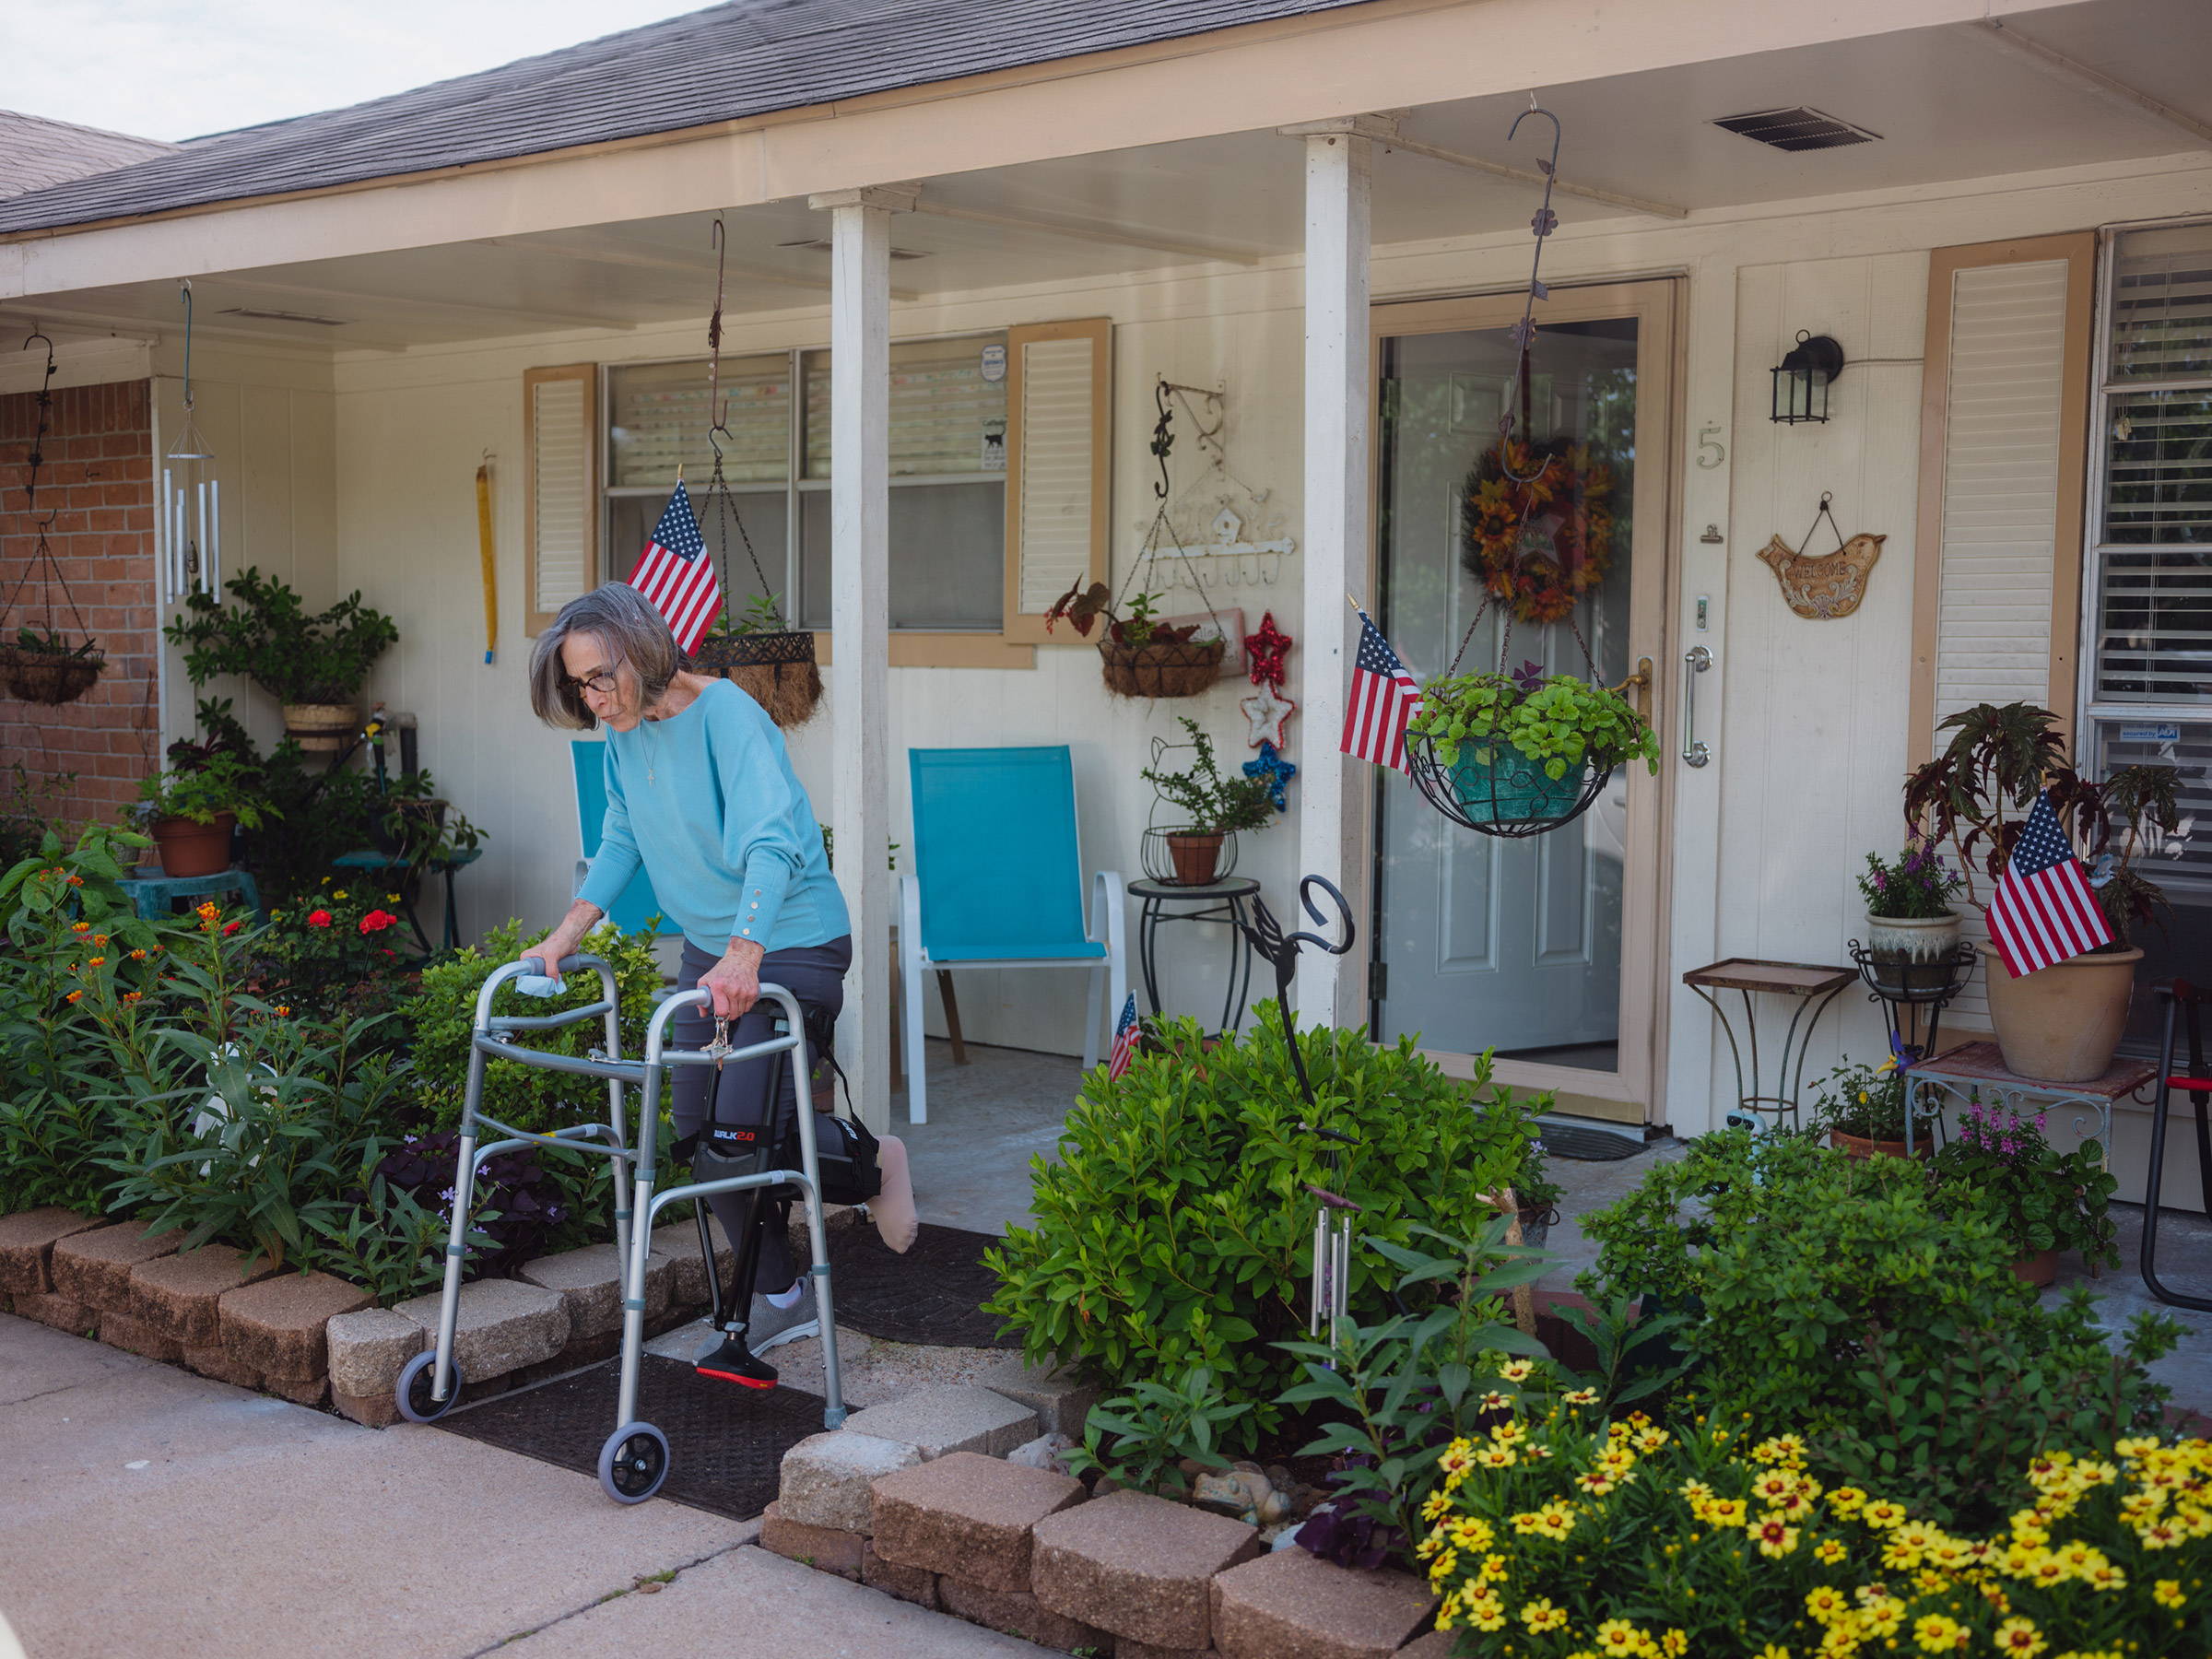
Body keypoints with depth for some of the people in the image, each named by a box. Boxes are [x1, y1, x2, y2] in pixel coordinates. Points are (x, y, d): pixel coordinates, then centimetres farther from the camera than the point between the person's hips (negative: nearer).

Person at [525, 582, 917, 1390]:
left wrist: (745, 954, -45)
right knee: (699, 1132, 8)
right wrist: (570, 930, -3)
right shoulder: (624, 733, 1)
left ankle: (873, 1163, 16)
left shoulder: (726, 715, -23)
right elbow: (621, 840, 10)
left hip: (792, 940, -8)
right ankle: (779, 1297, 22)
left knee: (746, 1126, -13)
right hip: (709, 947, 8)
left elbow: (772, 842, -33)